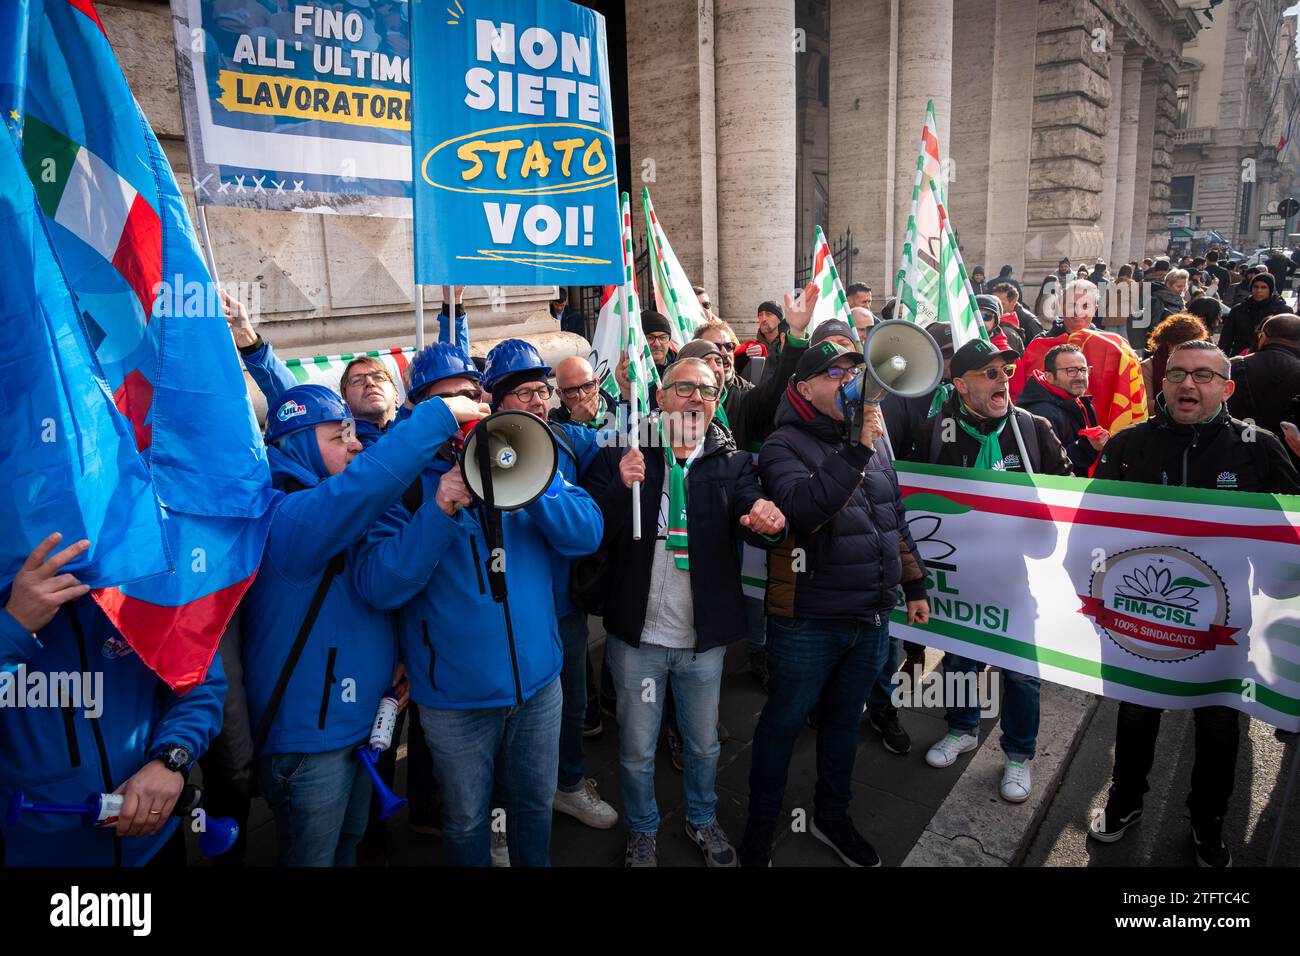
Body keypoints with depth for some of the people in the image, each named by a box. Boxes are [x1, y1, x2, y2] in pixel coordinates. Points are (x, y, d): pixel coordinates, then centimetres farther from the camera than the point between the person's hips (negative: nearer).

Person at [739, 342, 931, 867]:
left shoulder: (873, 441, 9)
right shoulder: (784, 445, -12)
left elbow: (895, 519, 17)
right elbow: (803, 507, -31)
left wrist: (914, 585, 18)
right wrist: (855, 452, -33)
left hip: (871, 617, 6)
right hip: (810, 621, -6)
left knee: (844, 720, 20)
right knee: (784, 723, 8)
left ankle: (832, 817, 40)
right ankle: (760, 828, 27)